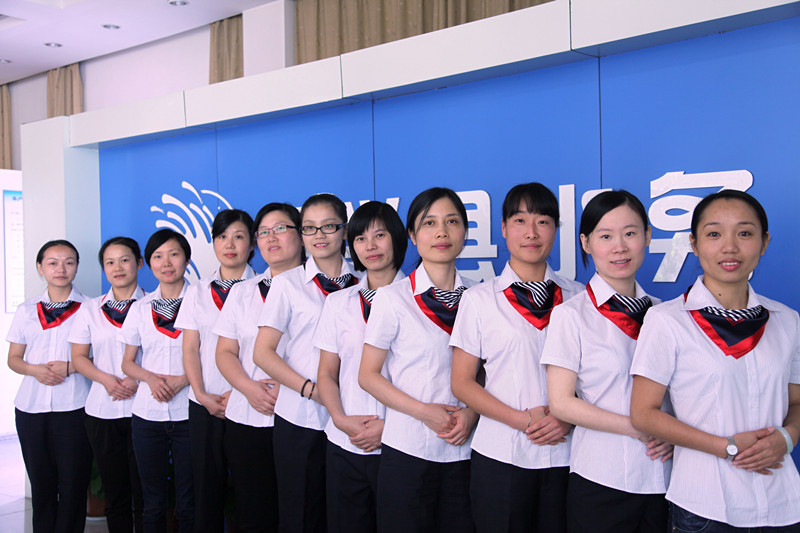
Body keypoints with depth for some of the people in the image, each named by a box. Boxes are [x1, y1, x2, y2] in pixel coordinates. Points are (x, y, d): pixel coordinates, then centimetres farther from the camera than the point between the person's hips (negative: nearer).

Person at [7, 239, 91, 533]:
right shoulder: (26, 310, 12)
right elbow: (13, 359, 13)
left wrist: (69, 367, -14)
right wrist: (35, 370, -7)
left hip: (73, 407, -3)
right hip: (31, 407, 3)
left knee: (73, 482, -1)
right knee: (40, 481, 9)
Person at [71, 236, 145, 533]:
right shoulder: (90, 309, 11)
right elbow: (79, 357, 9)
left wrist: (137, 380, -15)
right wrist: (106, 379, -9)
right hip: (102, 410, 3)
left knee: (143, 491, -2)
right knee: (114, 491, 8)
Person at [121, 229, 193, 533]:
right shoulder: (140, 308, 10)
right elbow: (127, 362, 12)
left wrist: (182, 380, -15)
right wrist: (151, 378, -9)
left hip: (188, 412, -2)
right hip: (147, 413, 3)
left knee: (188, 502, 2)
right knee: (153, 502, 9)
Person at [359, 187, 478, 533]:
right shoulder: (392, 298, -3)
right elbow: (368, 375, -3)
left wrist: (471, 413, -7)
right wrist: (424, 411, -13)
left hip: (465, 449, 3)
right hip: (407, 449, -2)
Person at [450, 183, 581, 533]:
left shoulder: (577, 298, 7)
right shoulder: (479, 299, 3)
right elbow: (462, 383, 0)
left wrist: (568, 419, -10)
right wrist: (523, 419, -11)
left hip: (564, 453, 1)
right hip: (500, 455, -1)